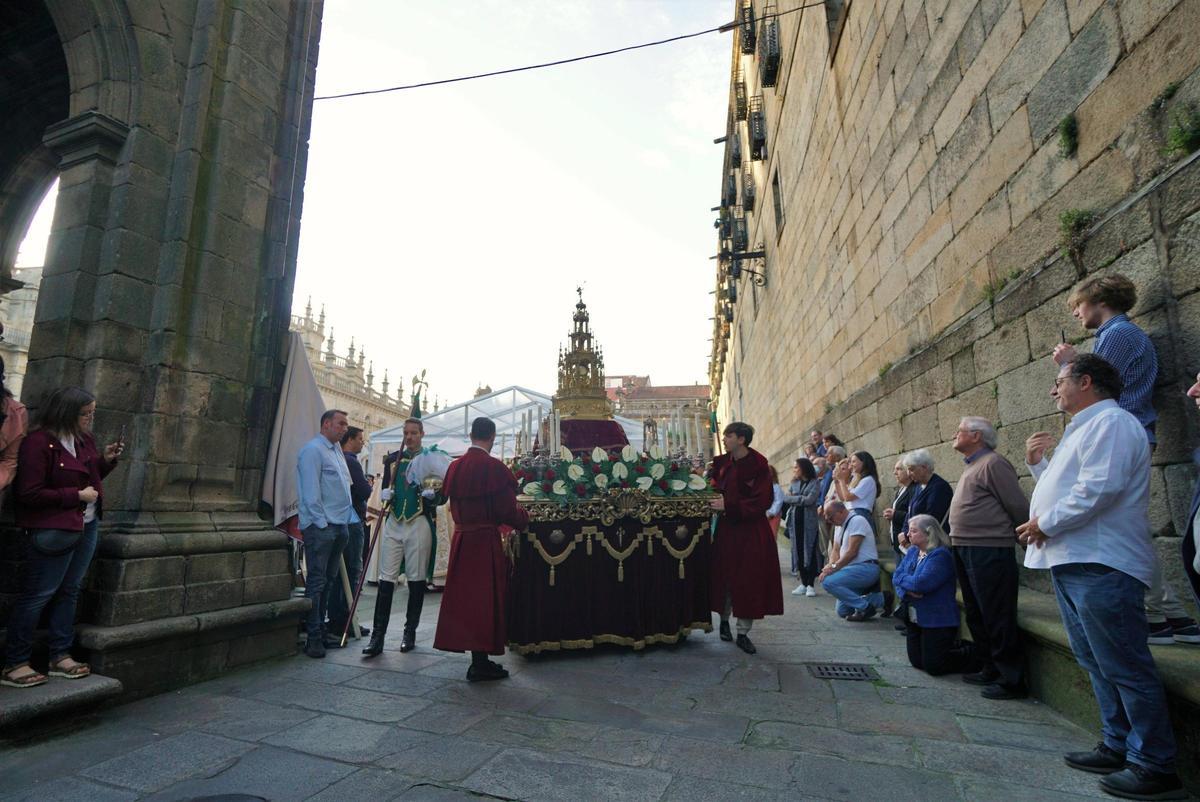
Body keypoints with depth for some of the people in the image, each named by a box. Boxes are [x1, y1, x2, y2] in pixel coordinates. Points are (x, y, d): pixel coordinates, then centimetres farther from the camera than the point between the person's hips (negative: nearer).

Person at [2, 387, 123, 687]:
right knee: (38, 594, 0)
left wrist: (106, 459, 1)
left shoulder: (84, 439, 7)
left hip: (87, 526, 8)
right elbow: (29, 494, -17)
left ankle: (60, 656, 24)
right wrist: (77, 496, -17)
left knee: (69, 591, 14)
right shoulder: (38, 443, -16)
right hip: (55, 531, -8)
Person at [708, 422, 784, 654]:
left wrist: (728, 506, -20)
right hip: (727, 529, 3)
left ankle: (743, 633, 13)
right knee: (725, 576, 9)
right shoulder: (721, 463, 2)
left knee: (750, 580, 1)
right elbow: (716, 490, 11)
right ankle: (724, 620, 30)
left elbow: (762, 502, -16)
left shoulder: (758, 465, -12)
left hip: (752, 532, -3)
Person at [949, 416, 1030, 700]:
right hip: (965, 551, 10)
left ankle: (1012, 680, 9)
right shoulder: (971, 467, 17)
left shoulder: (993, 464, -13)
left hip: (989, 552, -10)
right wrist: (957, 538, 16)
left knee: (997, 619, -2)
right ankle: (991, 670, 29)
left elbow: (1019, 508, -14)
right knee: (976, 615, 17)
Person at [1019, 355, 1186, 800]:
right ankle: (1118, 747, 26)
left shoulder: (1110, 422, -11)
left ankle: (1155, 766, 7)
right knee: (1097, 663, 16)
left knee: (1124, 667, -3)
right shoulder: (1083, 428, 22)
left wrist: (1045, 523, -15)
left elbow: (1098, 488, -22)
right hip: (1072, 563, 11)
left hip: (1100, 566, -11)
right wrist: (1038, 463, 14)